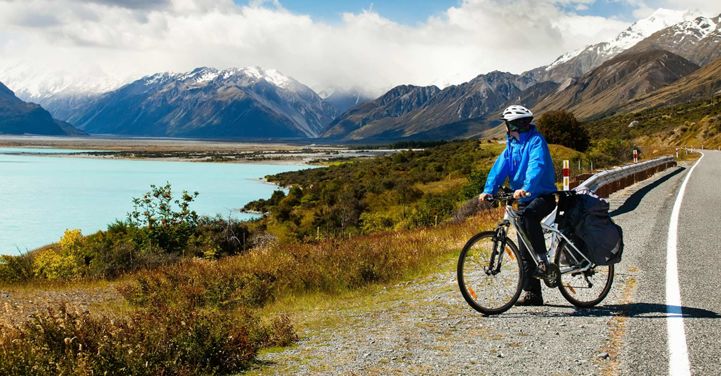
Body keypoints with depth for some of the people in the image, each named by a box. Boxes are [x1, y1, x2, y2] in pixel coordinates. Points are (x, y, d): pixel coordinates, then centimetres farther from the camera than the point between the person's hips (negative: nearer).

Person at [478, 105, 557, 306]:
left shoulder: (536, 141, -12)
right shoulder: (511, 145, 11)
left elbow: (537, 166, -28)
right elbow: (499, 168, 1)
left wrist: (525, 188, -44)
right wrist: (488, 190, -15)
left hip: (543, 196, -7)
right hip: (524, 199, 8)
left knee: (529, 214, -40)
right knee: (525, 250, 5)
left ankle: (543, 260, -31)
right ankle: (532, 293, 12)